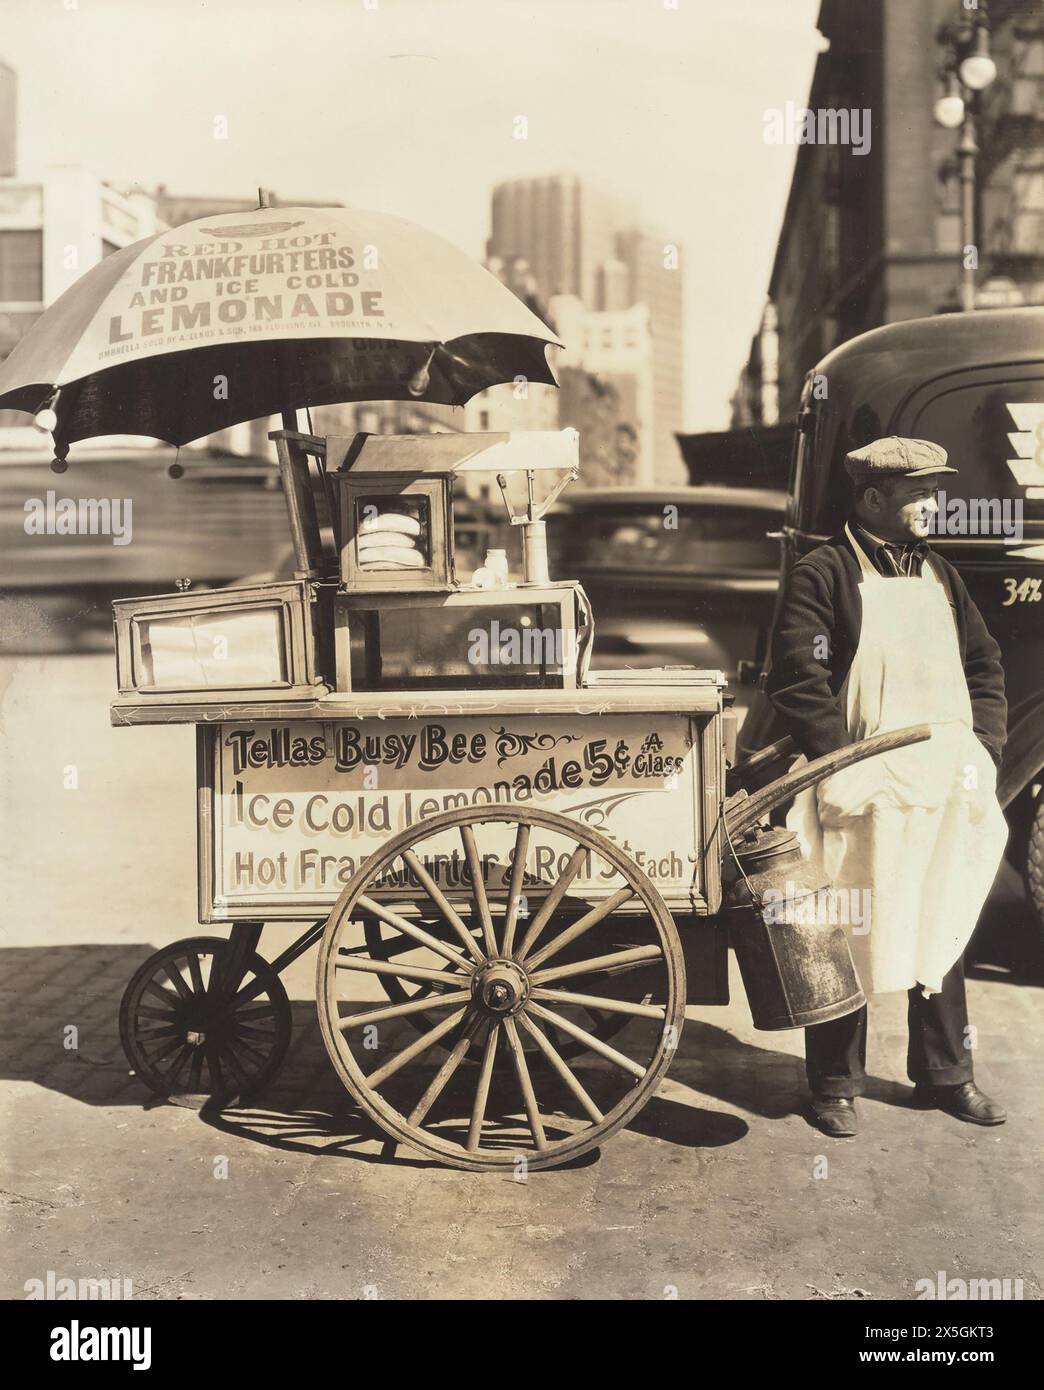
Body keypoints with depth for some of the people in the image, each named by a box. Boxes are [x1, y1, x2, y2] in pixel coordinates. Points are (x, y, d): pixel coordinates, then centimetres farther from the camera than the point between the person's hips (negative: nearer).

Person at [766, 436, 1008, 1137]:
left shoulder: (940, 575, 14)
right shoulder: (823, 574, -7)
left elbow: (984, 666, 18)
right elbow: (798, 680, -13)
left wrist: (983, 750, 6)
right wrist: (842, 767, -18)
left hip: (945, 791, 6)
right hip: (864, 794, -6)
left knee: (942, 932, 15)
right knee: (849, 939, 3)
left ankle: (945, 1074, 30)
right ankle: (836, 1085, 17)